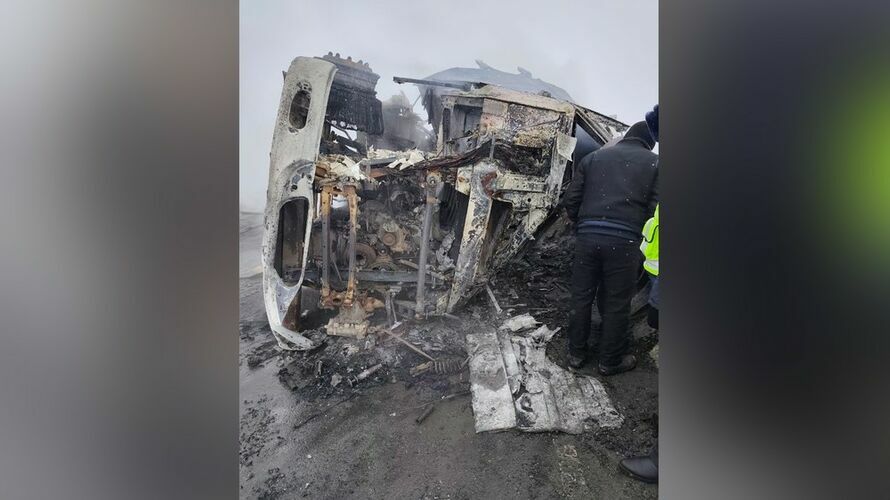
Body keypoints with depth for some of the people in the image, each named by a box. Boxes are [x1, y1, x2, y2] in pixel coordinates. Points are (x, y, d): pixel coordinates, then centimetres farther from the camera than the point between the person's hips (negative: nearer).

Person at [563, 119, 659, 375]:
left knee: (581, 297, 14)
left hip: (587, 236, 3)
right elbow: (654, 208, -1)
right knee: (617, 303, 10)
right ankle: (610, 361, 25)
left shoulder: (593, 157, 15)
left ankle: (576, 353, 28)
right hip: (624, 241, -2)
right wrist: (640, 237, 12)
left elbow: (571, 199, 10)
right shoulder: (654, 163, 9)